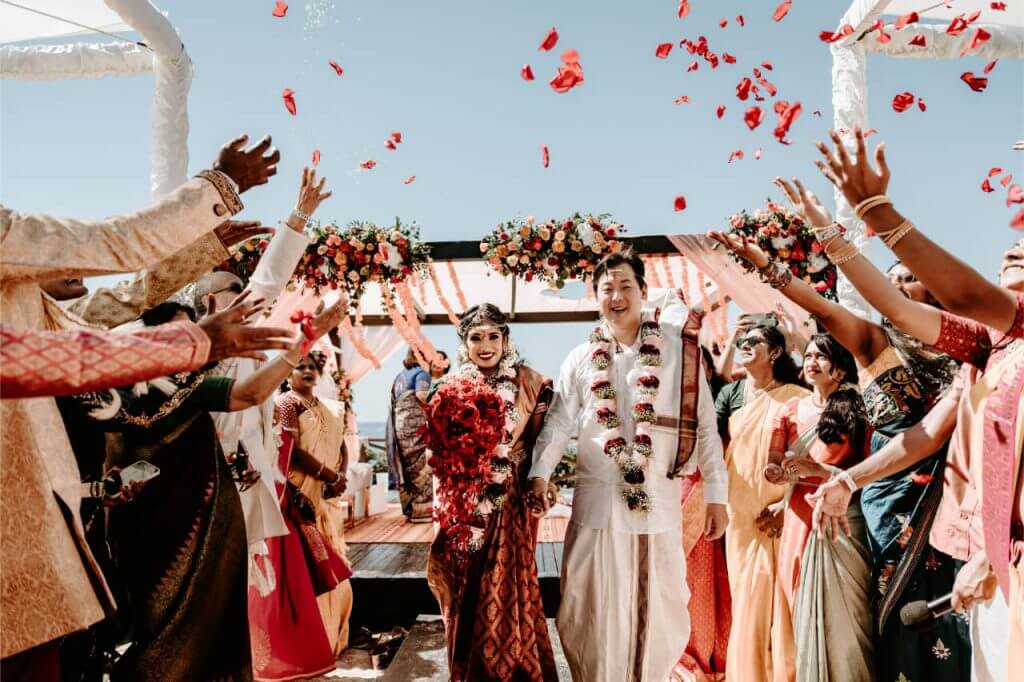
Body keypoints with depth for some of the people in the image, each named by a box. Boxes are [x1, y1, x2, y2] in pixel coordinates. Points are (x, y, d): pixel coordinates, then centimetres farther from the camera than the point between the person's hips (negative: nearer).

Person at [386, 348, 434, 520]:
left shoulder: (400, 375, 20)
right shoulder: (421, 373, -5)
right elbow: (421, 396, -20)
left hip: (398, 423, 8)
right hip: (415, 424, -8)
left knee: (405, 467, 11)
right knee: (420, 467, -4)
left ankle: (409, 508, 17)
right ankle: (421, 510, -3)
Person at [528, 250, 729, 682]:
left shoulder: (678, 348, 0)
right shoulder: (581, 359, 6)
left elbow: (704, 424, 0)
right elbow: (558, 422, 3)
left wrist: (716, 494, -3)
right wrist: (540, 473, -12)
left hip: (659, 502, -1)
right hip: (597, 502, 1)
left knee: (659, 611, 11)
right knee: (594, 612, 9)